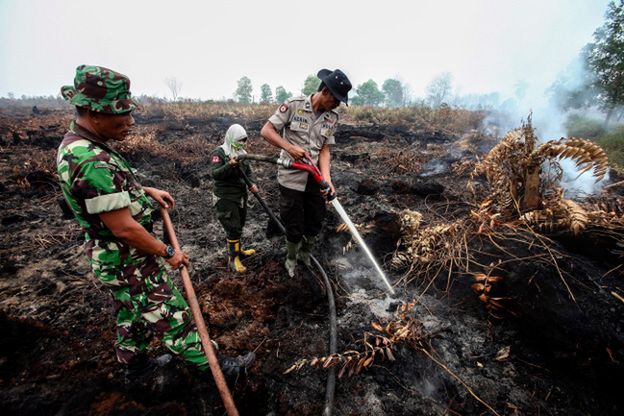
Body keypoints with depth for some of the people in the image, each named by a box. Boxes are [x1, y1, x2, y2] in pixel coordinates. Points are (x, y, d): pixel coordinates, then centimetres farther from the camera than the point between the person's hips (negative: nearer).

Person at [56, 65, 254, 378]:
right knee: (170, 315, 5)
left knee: (131, 312, 27)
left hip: (113, 258, 10)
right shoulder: (93, 161, -31)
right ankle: (209, 363, 22)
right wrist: (168, 253, -16)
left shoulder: (74, 143, 2)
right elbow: (124, 227, -28)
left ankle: (132, 358, 49)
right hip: (129, 262, -10)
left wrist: (146, 191, 9)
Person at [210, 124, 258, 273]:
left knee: (239, 225, 18)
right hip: (226, 197, -7)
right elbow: (214, 173, -22)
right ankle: (233, 258, 7)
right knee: (233, 228, -5)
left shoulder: (241, 153, 12)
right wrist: (230, 165, -37)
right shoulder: (219, 152, -10)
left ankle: (238, 250, 36)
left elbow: (248, 171, 13)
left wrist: (252, 183, -7)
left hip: (241, 195, 7)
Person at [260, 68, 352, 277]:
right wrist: (290, 147, -24)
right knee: (294, 224, 5)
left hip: (315, 177, 5)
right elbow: (266, 130, -10)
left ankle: (305, 255, 43)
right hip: (292, 176, -4)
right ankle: (291, 260, 34)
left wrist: (327, 179, -15)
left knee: (315, 222, 14)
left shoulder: (332, 118, 2)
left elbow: (324, 150, -1)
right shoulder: (294, 105, -11)